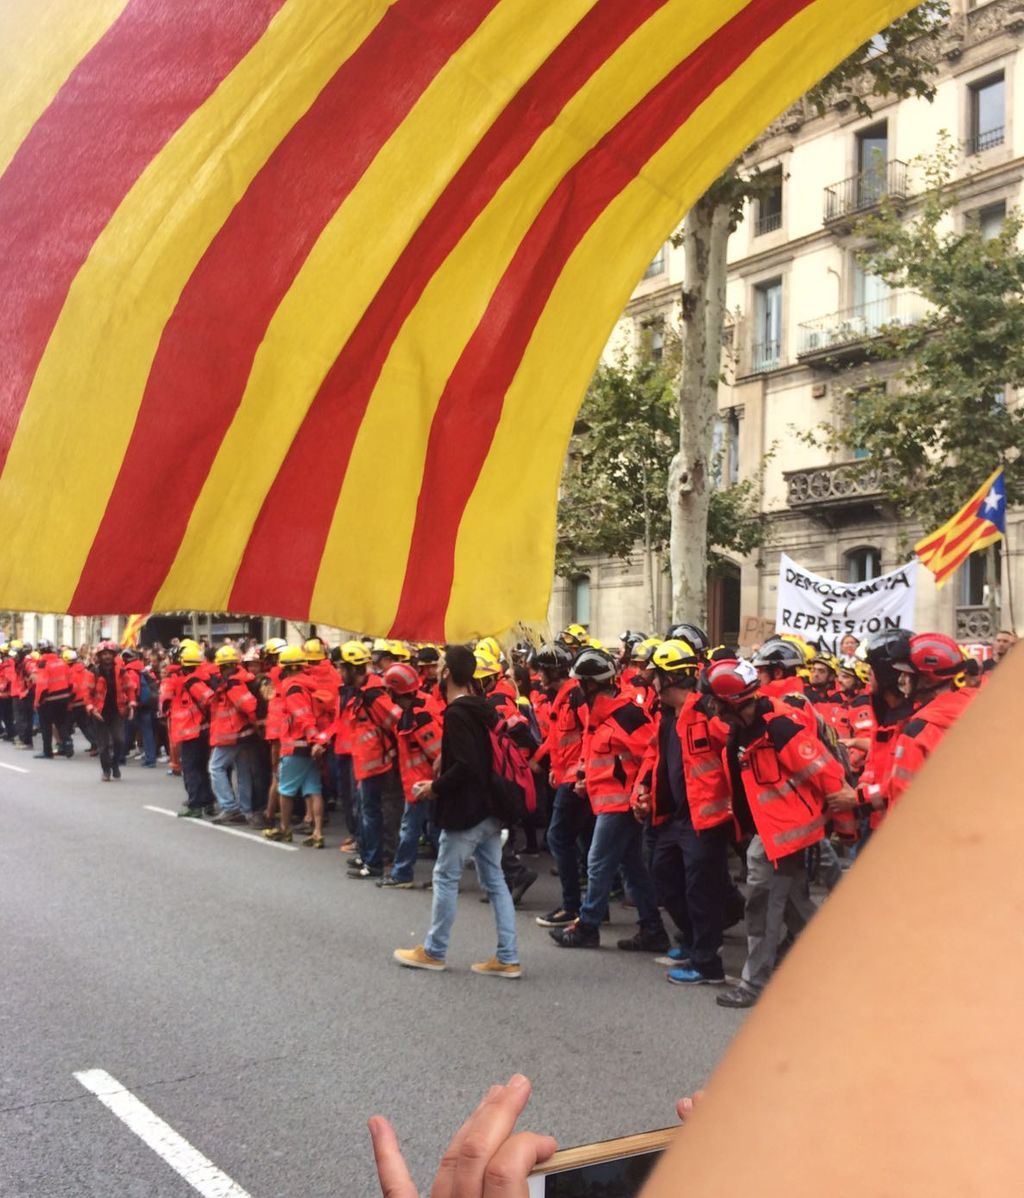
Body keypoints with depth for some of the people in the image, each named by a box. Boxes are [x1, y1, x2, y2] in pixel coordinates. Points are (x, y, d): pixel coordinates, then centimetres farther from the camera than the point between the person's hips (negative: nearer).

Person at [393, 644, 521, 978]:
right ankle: (507, 958, 10)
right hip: (489, 808, 9)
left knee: (445, 878, 5)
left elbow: (464, 765, -26)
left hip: (465, 811, -9)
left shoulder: (455, 714, -17)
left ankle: (434, 952, 16)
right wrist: (442, 782, 16)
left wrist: (435, 786, -11)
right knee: (495, 881, 9)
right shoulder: (482, 709, 11)